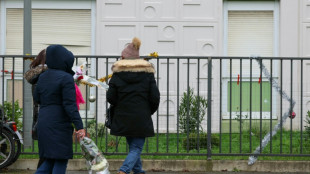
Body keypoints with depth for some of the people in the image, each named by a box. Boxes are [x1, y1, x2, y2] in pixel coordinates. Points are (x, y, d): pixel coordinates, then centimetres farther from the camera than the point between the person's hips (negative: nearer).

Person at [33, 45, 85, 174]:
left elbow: (36, 98, 19)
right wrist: (79, 126, -18)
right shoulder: (66, 78, -13)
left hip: (43, 123, 7)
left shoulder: (43, 77, 9)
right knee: (61, 160, 0)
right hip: (59, 125, -7)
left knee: (50, 161, 15)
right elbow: (70, 104, -18)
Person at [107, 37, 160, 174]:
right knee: (136, 148, 0)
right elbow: (155, 97, -4)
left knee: (133, 146, 18)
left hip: (123, 117, 2)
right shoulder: (147, 74, -1)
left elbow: (110, 97, -4)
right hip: (141, 118, -2)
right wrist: (149, 111, 13)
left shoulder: (117, 74, -2)